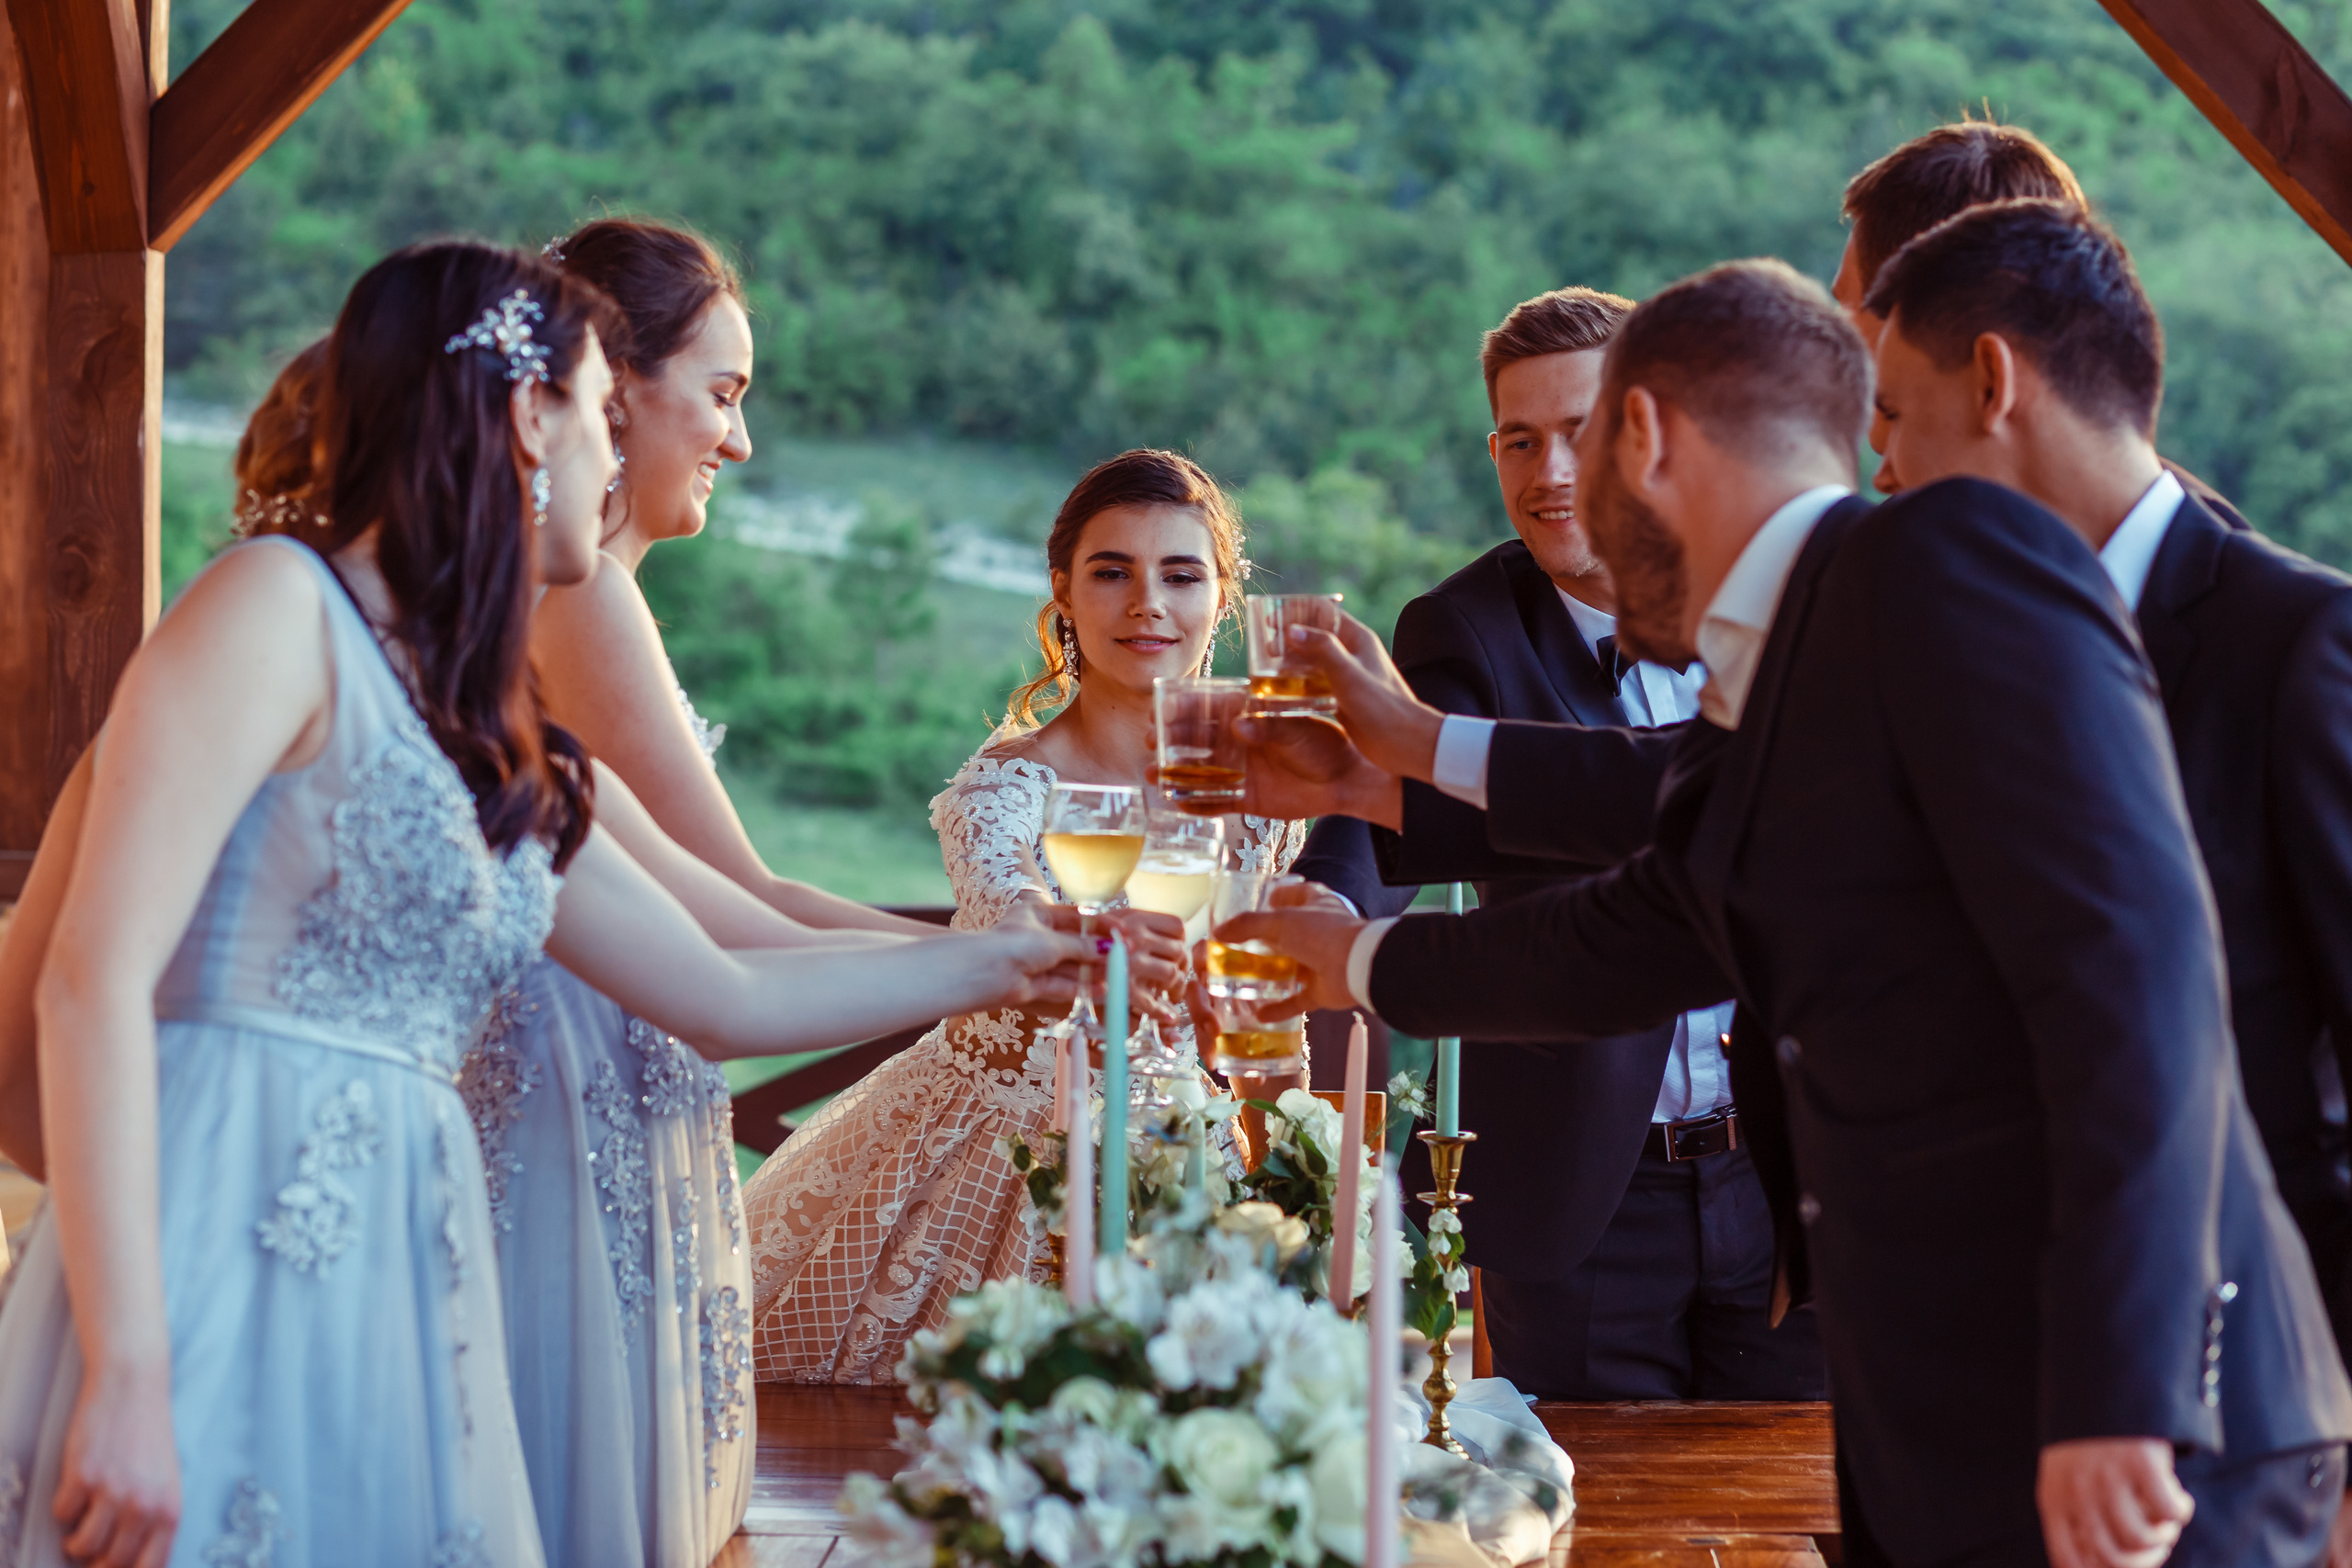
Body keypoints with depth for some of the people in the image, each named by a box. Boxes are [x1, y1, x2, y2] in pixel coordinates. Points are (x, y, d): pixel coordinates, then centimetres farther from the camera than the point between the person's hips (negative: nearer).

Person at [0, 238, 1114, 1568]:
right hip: (224, 1272, -8)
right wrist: (126, 1377, -20)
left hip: (404, 1308, 8)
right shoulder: (279, 608, -4)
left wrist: (1008, 964, 37)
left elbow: (728, 996, 30)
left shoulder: (507, 760, 19)